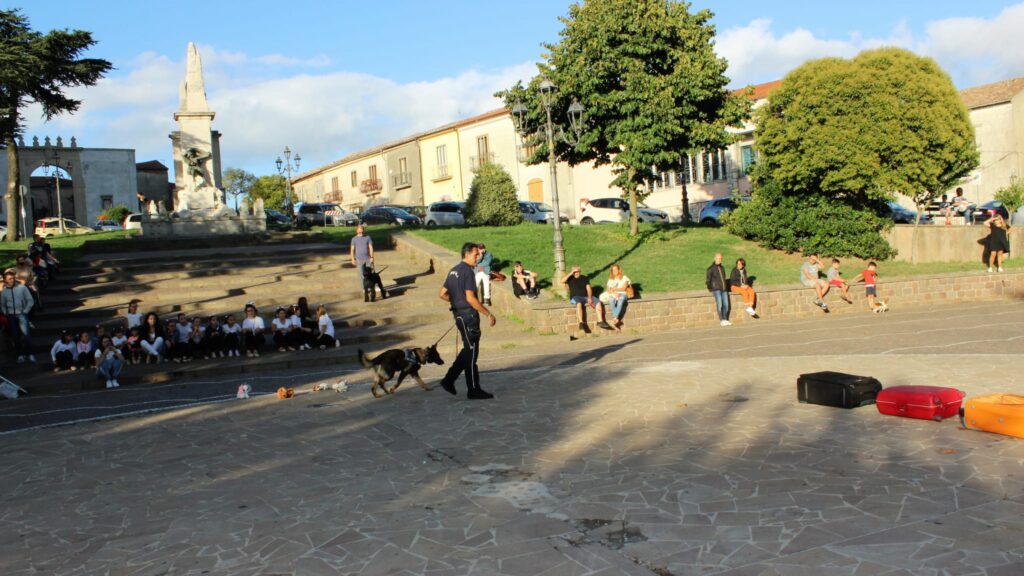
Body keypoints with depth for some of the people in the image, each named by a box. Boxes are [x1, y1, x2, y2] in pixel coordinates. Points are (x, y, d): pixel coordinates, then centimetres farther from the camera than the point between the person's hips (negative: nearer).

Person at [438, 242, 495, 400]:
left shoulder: (454, 271, 13)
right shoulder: (468, 271, -15)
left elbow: (442, 294, 16)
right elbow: (470, 298, -23)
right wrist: (488, 314, -19)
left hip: (459, 314, 9)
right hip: (468, 315, -9)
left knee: (468, 350, 18)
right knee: (471, 352, -2)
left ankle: (449, 380, 17)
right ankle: (474, 390, 5)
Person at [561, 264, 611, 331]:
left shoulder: (584, 278, 17)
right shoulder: (570, 278, 10)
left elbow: (588, 288, 6)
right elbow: (562, 281, -11)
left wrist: (589, 298, -11)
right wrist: (570, 273, -9)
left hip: (586, 296, 4)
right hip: (575, 297, -3)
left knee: (598, 302, -21)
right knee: (579, 303, -39)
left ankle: (600, 321, -21)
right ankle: (581, 323, -44)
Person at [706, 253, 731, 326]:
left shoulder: (722, 268, 17)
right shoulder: (710, 269, 0)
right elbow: (707, 281, 1)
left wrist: (726, 287, 16)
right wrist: (710, 289, -5)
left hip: (724, 289, 5)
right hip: (716, 289, -5)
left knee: (726, 304, -8)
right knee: (719, 304, -21)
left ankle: (725, 320, -1)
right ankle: (721, 320, -20)